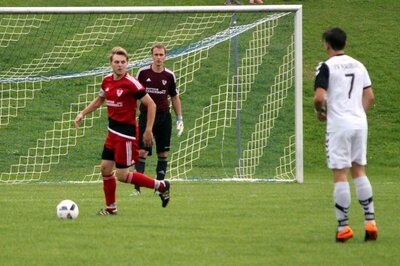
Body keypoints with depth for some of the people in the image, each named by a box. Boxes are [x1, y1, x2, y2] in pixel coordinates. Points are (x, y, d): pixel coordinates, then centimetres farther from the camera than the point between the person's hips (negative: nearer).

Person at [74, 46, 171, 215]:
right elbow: (99, 100, 25)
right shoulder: (107, 81, 5)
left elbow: (151, 105, -14)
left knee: (122, 176, -6)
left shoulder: (131, 83, -17)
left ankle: (161, 186, 8)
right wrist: (82, 114, 17)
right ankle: (111, 207, 21)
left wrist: (148, 130, -15)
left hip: (126, 133, -7)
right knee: (105, 168, 8)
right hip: (113, 131, 7)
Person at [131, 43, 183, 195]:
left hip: (164, 116, 2)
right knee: (142, 151, -10)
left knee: (163, 153, 4)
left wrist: (179, 118, 9)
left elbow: (175, 97, 13)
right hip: (146, 115, -2)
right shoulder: (143, 73, -2)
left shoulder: (169, 76, 2)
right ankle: (137, 188, -12)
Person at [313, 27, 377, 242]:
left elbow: (319, 97, -18)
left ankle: (343, 228, 0)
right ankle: (370, 222, 9)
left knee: (340, 175, -2)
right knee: (359, 171, 15)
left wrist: (320, 112, 2)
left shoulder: (326, 67, -8)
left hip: (338, 125, -6)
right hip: (360, 123, 6)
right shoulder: (358, 66, 11)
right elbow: (369, 97, 11)